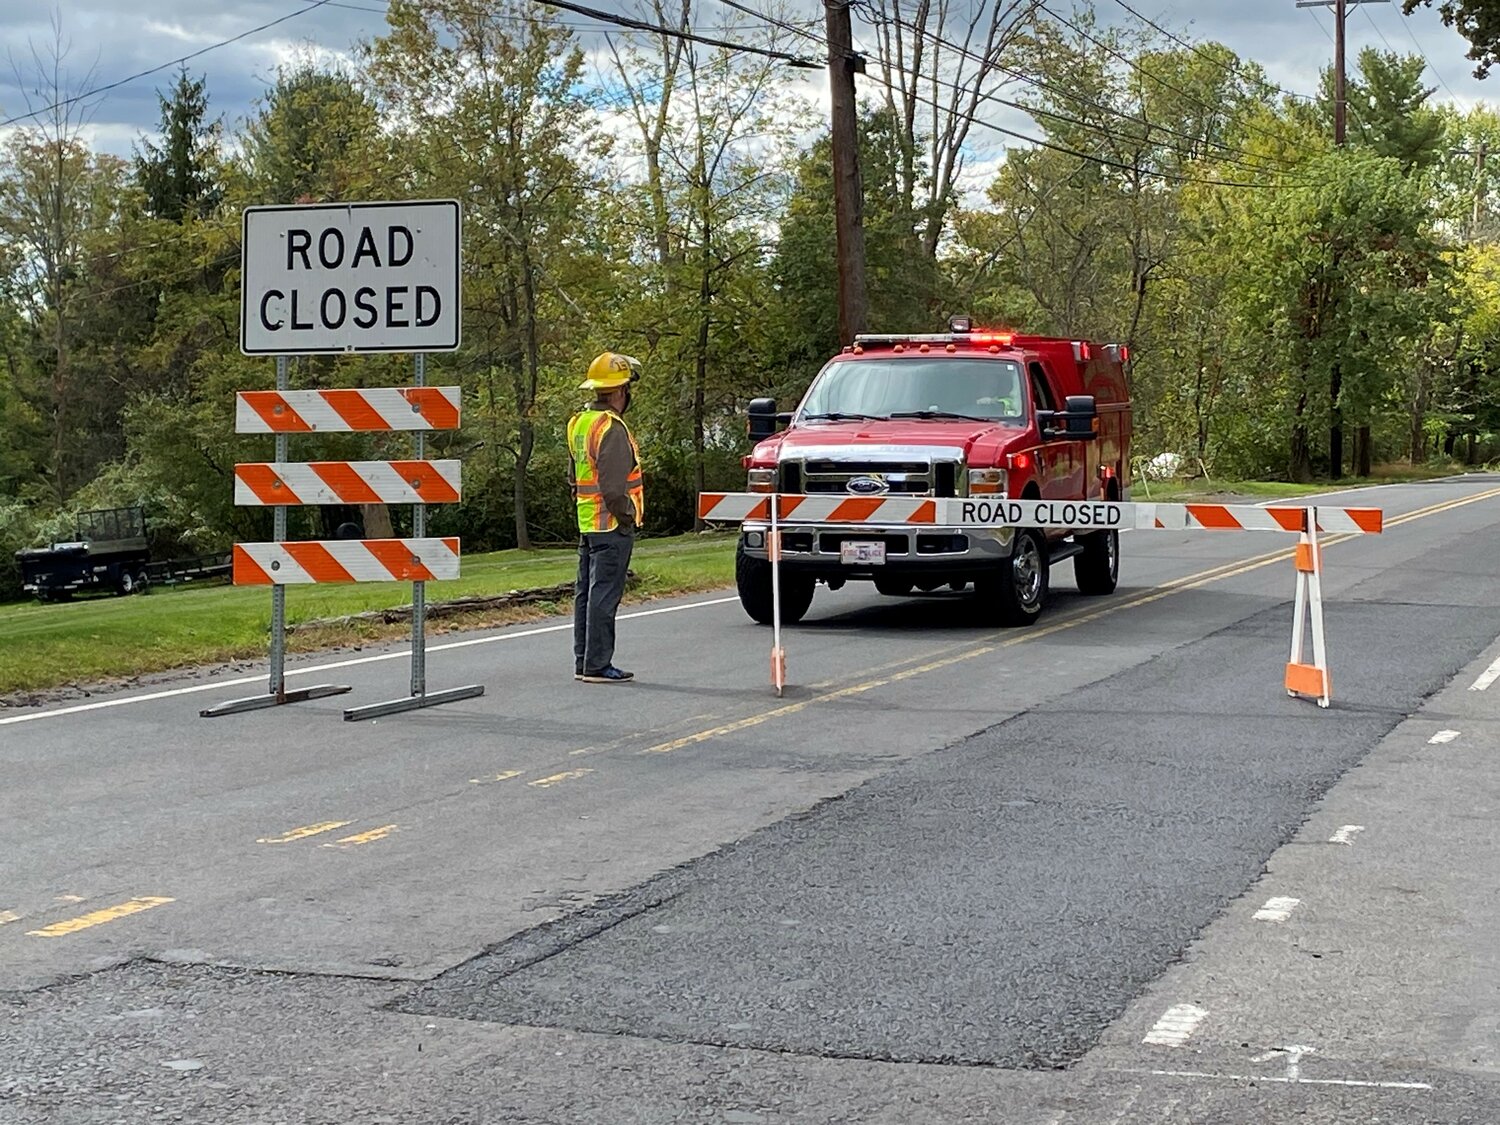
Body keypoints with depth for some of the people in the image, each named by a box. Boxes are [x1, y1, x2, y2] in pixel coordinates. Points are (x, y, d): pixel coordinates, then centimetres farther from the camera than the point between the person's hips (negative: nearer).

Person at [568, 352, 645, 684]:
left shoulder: (578, 423, 13)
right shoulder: (612, 428, -18)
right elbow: (612, 486, -22)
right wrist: (628, 515, -10)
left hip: (587, 523, 10)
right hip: (611, 525, -10)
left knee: (586, 594, 13)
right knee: (604, 595, -6)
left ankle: (583, 662, 18)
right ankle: (597, 665, -4)